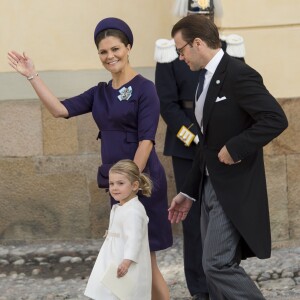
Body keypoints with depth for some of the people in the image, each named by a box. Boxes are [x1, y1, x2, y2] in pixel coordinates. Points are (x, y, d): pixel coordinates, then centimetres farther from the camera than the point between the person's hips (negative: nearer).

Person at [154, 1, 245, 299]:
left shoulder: (230, 49, 5)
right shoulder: (171, 53, -1)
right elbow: (167, 104, -5)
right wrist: (195, 137, -14)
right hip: (187, 148, -2)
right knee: (194, 216, 1)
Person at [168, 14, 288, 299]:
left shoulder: (238, 74, -15)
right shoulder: (207, 80, 14)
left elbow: (276, 119, -25)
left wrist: (235, 148, -22)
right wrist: (188, 191, 20)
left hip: (233, 188, -9)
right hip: (210, 186, 9)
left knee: (218, 265, -14)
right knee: (216, 266, 10)